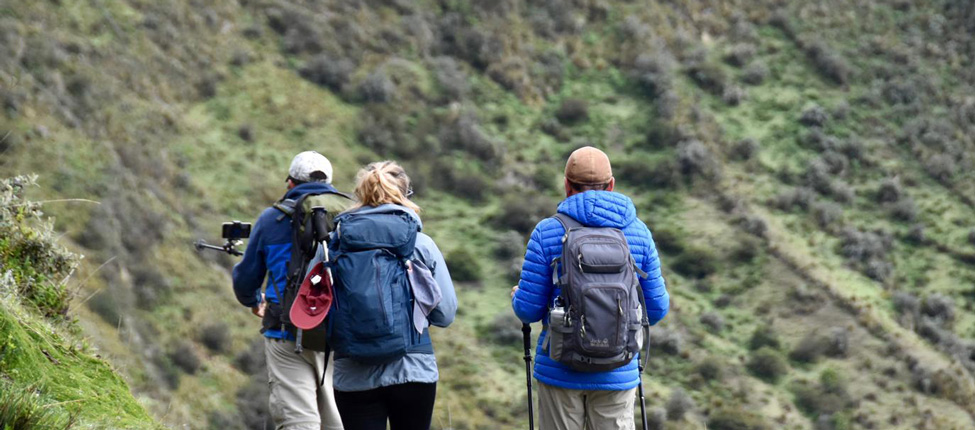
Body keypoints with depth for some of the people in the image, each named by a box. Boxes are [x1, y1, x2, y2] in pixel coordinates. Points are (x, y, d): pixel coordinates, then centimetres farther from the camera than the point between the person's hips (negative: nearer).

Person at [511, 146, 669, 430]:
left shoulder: (546, 233, -5)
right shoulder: (638, 232, 2)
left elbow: (529, 310, -5)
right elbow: (656, 310, 4)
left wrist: (517, 296, 18)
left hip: (560, 371, -1)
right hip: (618, 373, 1)